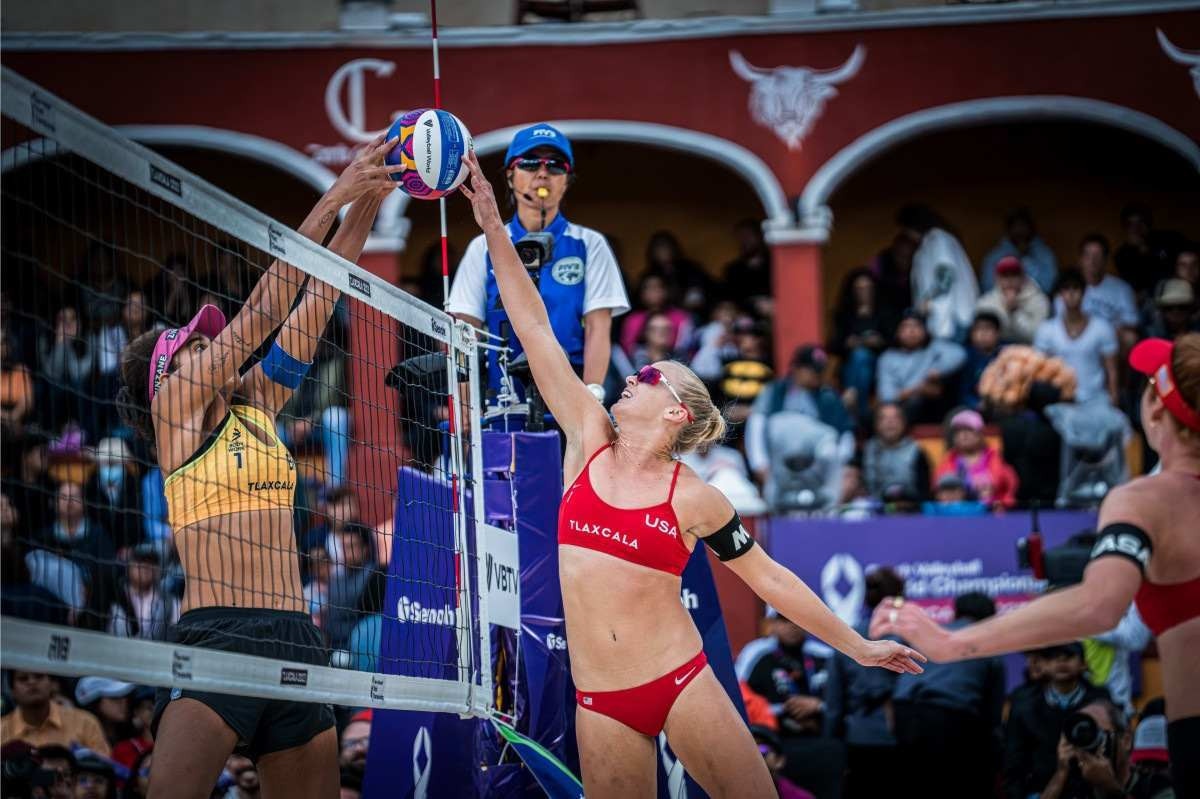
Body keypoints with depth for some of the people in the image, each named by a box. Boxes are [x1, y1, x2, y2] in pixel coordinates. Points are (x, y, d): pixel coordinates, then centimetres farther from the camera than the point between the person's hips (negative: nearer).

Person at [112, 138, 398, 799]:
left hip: (294, 643, 7)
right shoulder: (176, 401, 3)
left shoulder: (255, 407, 19)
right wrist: (332, 200, -2)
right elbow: (264, 309, -3)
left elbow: (314, 304, 18)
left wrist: (367, 204, 12)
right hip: (215, 637, -7)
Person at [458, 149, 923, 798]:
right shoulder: (589, 445, 6)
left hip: (681, 683, -2)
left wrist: (859, 648, 8)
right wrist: (494, 229, 0)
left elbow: (770, 579, 8)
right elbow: (535, 331, 3)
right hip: (601, 704, 2)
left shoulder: (694, 499, 0)